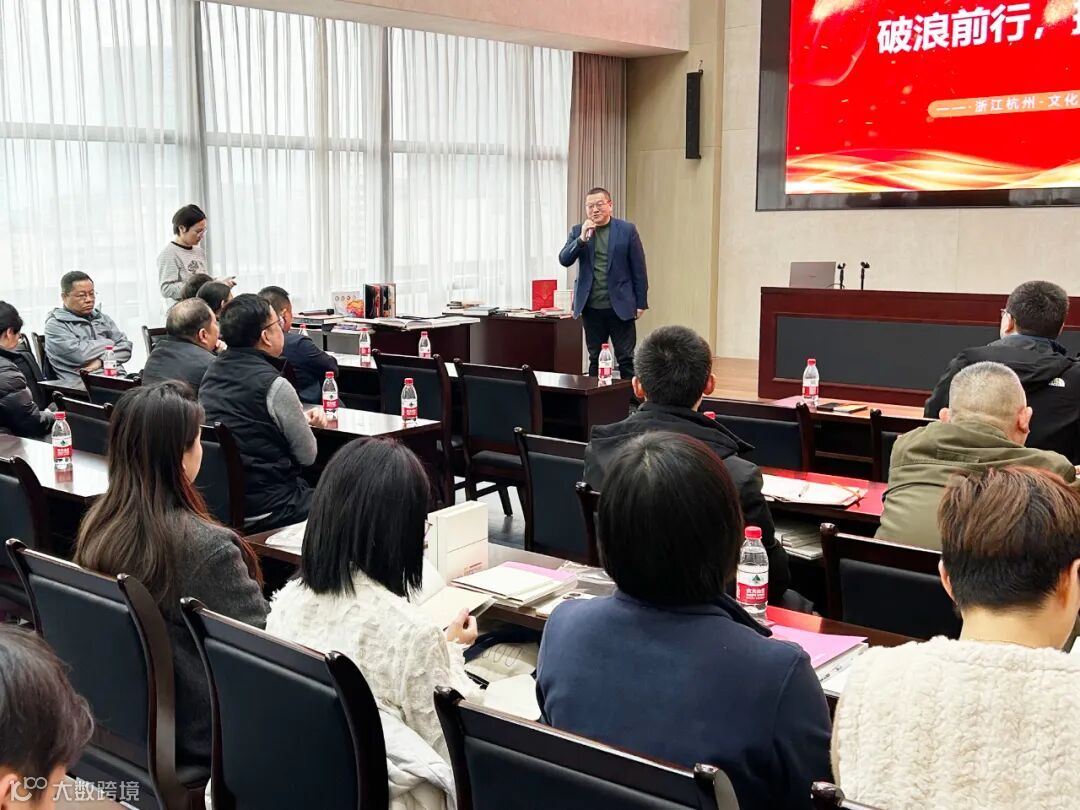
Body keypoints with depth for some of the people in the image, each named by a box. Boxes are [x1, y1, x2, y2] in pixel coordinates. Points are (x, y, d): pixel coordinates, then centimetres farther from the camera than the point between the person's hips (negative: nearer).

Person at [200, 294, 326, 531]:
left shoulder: (211, 373, 5)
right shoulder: (274, 385, -19)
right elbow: (308, 456, -9)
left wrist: (302, 417, 14)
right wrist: (305, 422, 10)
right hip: (265, 510, -8)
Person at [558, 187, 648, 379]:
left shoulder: (627, 230, 0)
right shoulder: (578, 231, 7)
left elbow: (639, 269, 1)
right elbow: (564, 260, -5)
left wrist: (641, 303, -1)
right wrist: (582, 239, -18)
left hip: (620, 306, -2)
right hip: (591, 307, 2)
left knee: (625, 359, 0)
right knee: (595, 360, 8)